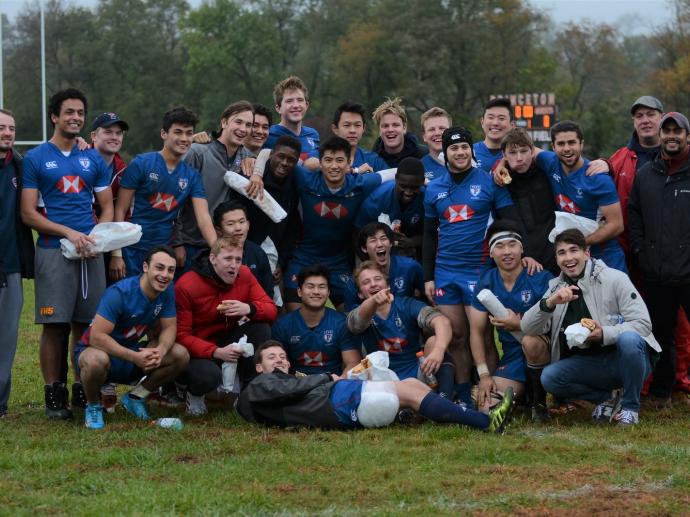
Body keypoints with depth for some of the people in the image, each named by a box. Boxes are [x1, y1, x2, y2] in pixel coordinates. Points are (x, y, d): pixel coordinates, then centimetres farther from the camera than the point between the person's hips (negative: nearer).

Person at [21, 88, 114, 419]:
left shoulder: (93, 160, 14)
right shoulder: (36, 159, 3)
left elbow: (107, 208, 16)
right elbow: (28, 213, -2)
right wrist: (69, 233, -13)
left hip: (91, 252, 4)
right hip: (54, 251, -4)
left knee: (86, 324, 4)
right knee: (55, 325, -5)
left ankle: (84, 391, 13)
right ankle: (53, 395, 1)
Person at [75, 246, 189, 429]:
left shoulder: (167, 291, -7)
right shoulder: (119, 293, -28)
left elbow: (169, 328, -2)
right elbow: (96, 337, -32)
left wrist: (161, 350, -27)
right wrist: (135, 357, -38)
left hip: (131, 350, 6)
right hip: (96, 349, -6)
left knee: (181, 355, -13)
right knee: (96, 360, -42)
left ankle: (135, 397, 7)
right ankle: (93, 406, -9)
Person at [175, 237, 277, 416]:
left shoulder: (244, 275, -5)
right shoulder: (186, 286, -20)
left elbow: (271, 310, -7)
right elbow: (181, 335, -22)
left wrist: (249, 309, -31)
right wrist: (216, 352, -35)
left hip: (226, 343, 5)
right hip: (196, 351, -5)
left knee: (261, 328, -19)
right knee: (209, 375, -37)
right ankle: (195, 393, 3)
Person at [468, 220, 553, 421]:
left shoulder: (542, 278, -10)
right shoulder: (486, 283, 3)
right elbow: (477, 332, 4)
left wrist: (519, 325, -26)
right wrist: (484, 374, -5)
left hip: (543, 352, -3)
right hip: (512, 357, 3)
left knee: (530, 341, -39)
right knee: (487, 407, -19)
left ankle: (539, 402, -15)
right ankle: (520, 394, 15)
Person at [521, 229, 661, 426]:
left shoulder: (614, 279, -9)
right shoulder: (556, 287, 6)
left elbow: (643, 324, -15)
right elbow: (527, 328, -4)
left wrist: (604, 334, -30)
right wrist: (549, 303, -23)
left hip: (625, 359, -4)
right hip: (590, 363, 4)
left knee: (629, 339, -37)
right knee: (549, 377, -22)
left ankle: (630, 407, -14)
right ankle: (608, 399, 1)